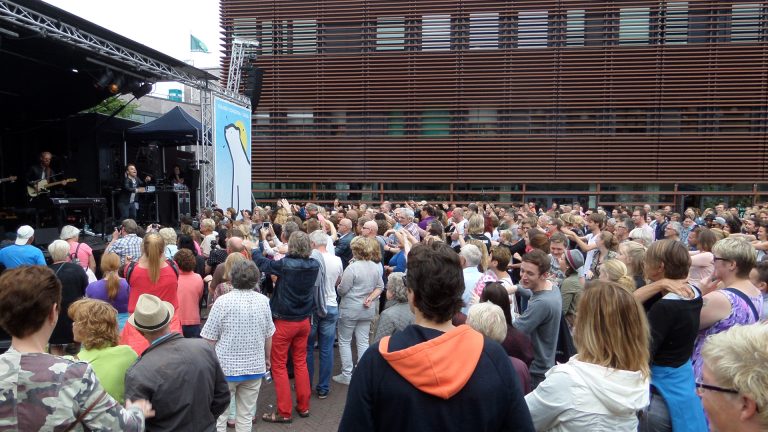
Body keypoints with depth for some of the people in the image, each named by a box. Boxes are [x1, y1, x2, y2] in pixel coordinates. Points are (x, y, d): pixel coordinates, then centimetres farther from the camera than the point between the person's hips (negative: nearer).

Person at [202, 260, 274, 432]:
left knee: (219, 414, 12)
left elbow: (210, 339, -8)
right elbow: (268, 336, 6)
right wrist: (267, 358, 21)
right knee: (246, 415, 12)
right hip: (255, 367, 3)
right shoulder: (263, 300, -2)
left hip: (226, 367, -2)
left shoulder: (223, 301, -12)